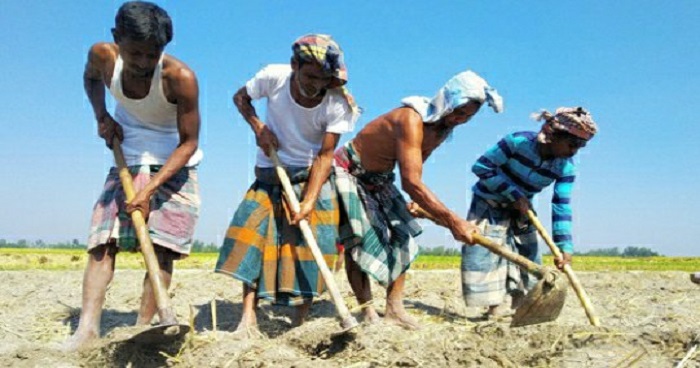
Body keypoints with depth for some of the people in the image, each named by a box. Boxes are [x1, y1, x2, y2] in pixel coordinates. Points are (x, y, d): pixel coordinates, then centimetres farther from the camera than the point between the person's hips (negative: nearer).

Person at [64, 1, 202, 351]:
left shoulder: (180, 77, -27)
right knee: (102, 241, -9)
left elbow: (188, 143, -20)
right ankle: (88, 326, -13)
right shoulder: (103, 56, -13)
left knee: (161, 248, -11)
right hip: (127, 161, 3)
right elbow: (91, 77, 14)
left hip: (174, 166, -3)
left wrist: (149, 189, -27)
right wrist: (102, 116, -3)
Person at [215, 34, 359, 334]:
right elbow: (240, 98, 3)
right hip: (270, 174, 1)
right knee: (252, 231, -14)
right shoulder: (273, 77, -16)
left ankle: (300, 323, -1)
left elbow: (325, 155, -19)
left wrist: (310, 200, -28)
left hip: (312, 176, -1)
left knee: (311, 241, -9)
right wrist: (259, 128, -13)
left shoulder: (337, 104, -19)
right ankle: (248, 316, -13)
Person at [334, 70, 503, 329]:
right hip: (349, 171, -9)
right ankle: (368, 313, -10)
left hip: (379, 179, 9)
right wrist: (453, 221, -39)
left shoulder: (444, 127, -3)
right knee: (359, 239, -16)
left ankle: (394, 309, 5)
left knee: (402, 236, 2)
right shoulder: (411, 119, -33)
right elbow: (411, 182, -39)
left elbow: (414, 172, 11)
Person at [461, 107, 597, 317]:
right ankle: (496, 306, -4)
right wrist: (514, 194, -26)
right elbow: (481, 167, -26)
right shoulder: (518, 142, -30)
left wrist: (564, 246, -21)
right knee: (485, 252, -12)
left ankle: (520, 304, 17)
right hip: (489, 203, -5)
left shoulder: (565, 167, -17)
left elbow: (562, 207, -14)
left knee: (528, 254, 5)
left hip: (521, 208, 5)